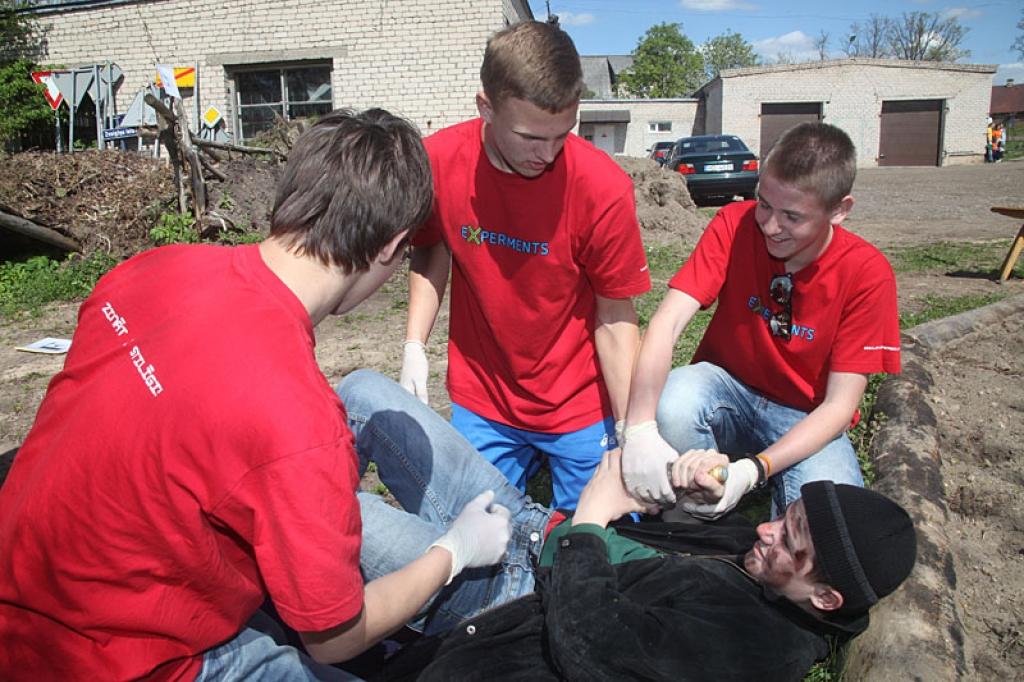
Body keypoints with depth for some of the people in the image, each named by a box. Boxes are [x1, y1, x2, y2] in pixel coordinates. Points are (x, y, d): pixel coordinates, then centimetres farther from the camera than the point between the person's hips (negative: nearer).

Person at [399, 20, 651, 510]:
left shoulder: (604, 187, -21)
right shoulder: (437, 161, -14)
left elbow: (615, 321, -13)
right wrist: (414, 345, -7)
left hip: (582, 407, -1)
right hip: (480, 404, 2)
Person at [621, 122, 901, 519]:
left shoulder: (867, 273, -17)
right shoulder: (735, 225, -15)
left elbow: (839, 406, -18)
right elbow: (667, 322, -26)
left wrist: (754, 469, -33)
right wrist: (640, 430, -40)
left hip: (808, 421, -1)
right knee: (671, 405, -34)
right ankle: (699, 529, -6)